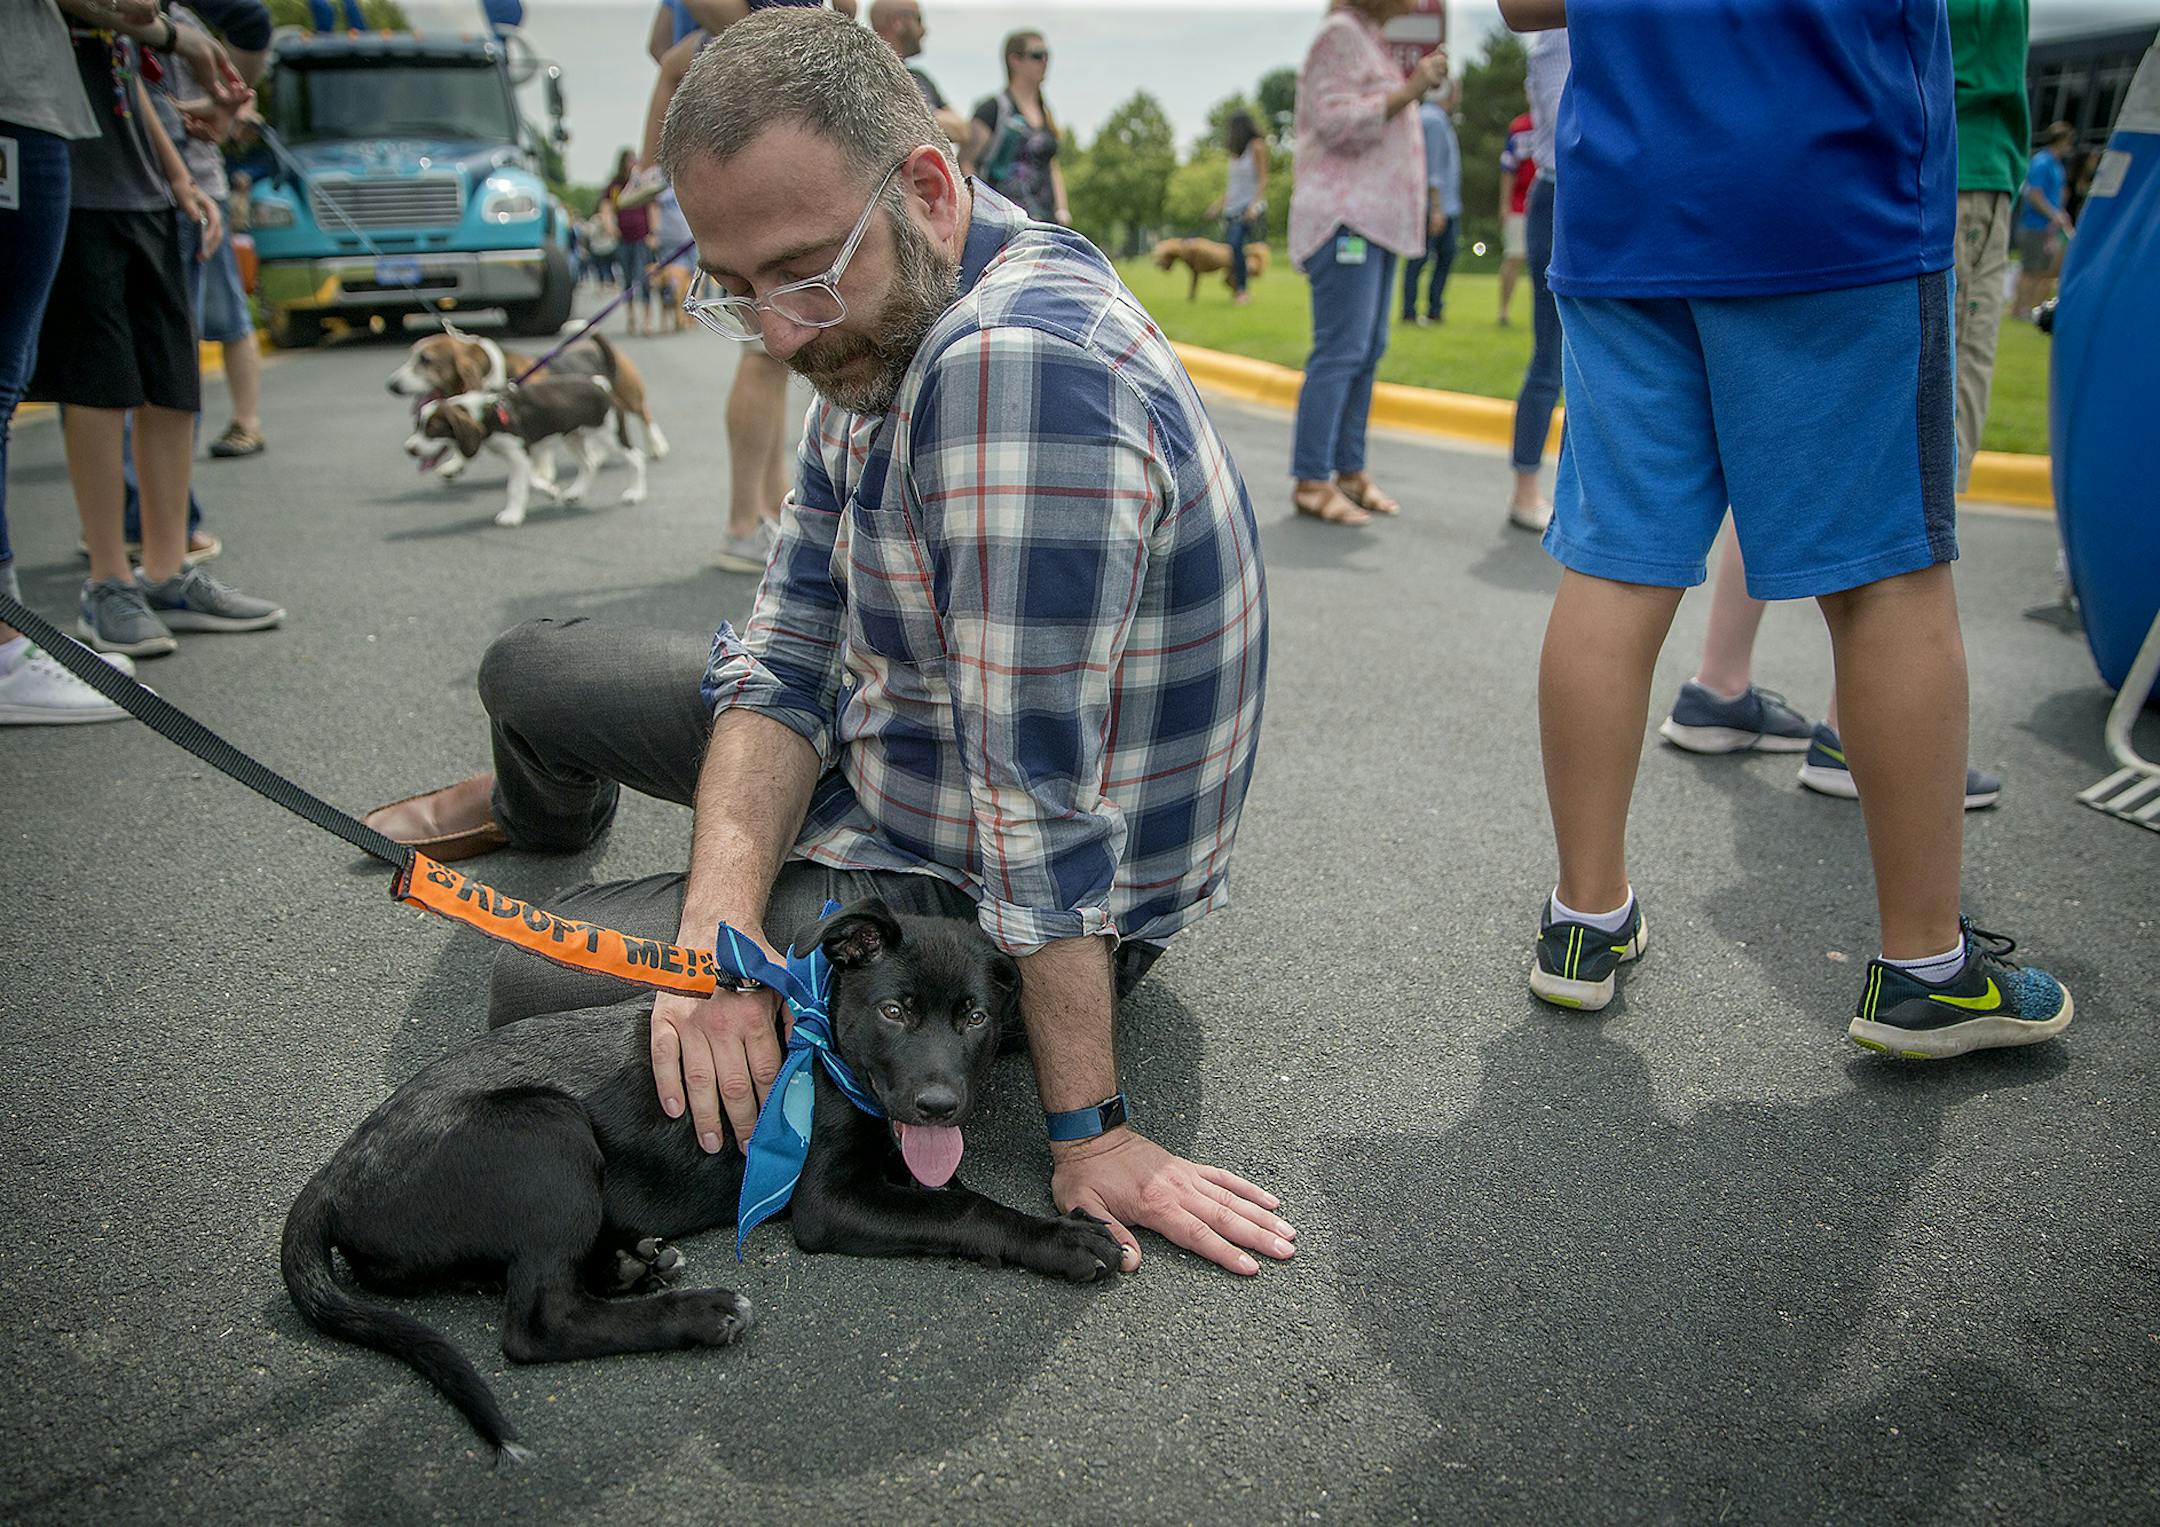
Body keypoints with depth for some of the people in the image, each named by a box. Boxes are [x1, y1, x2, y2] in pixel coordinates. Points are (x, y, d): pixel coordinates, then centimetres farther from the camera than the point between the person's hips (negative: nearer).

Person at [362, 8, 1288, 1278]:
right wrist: (721, 919, -20)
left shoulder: (1018, 364, -35)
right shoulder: (877, 331, -2)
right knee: (535, 671, 16)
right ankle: (538, 813, 55)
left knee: (541, 990, -5)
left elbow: (1046, 803, -34)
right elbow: (787, 656, -5)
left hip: (967, 888, -8)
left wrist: (1089, 1131, -27)